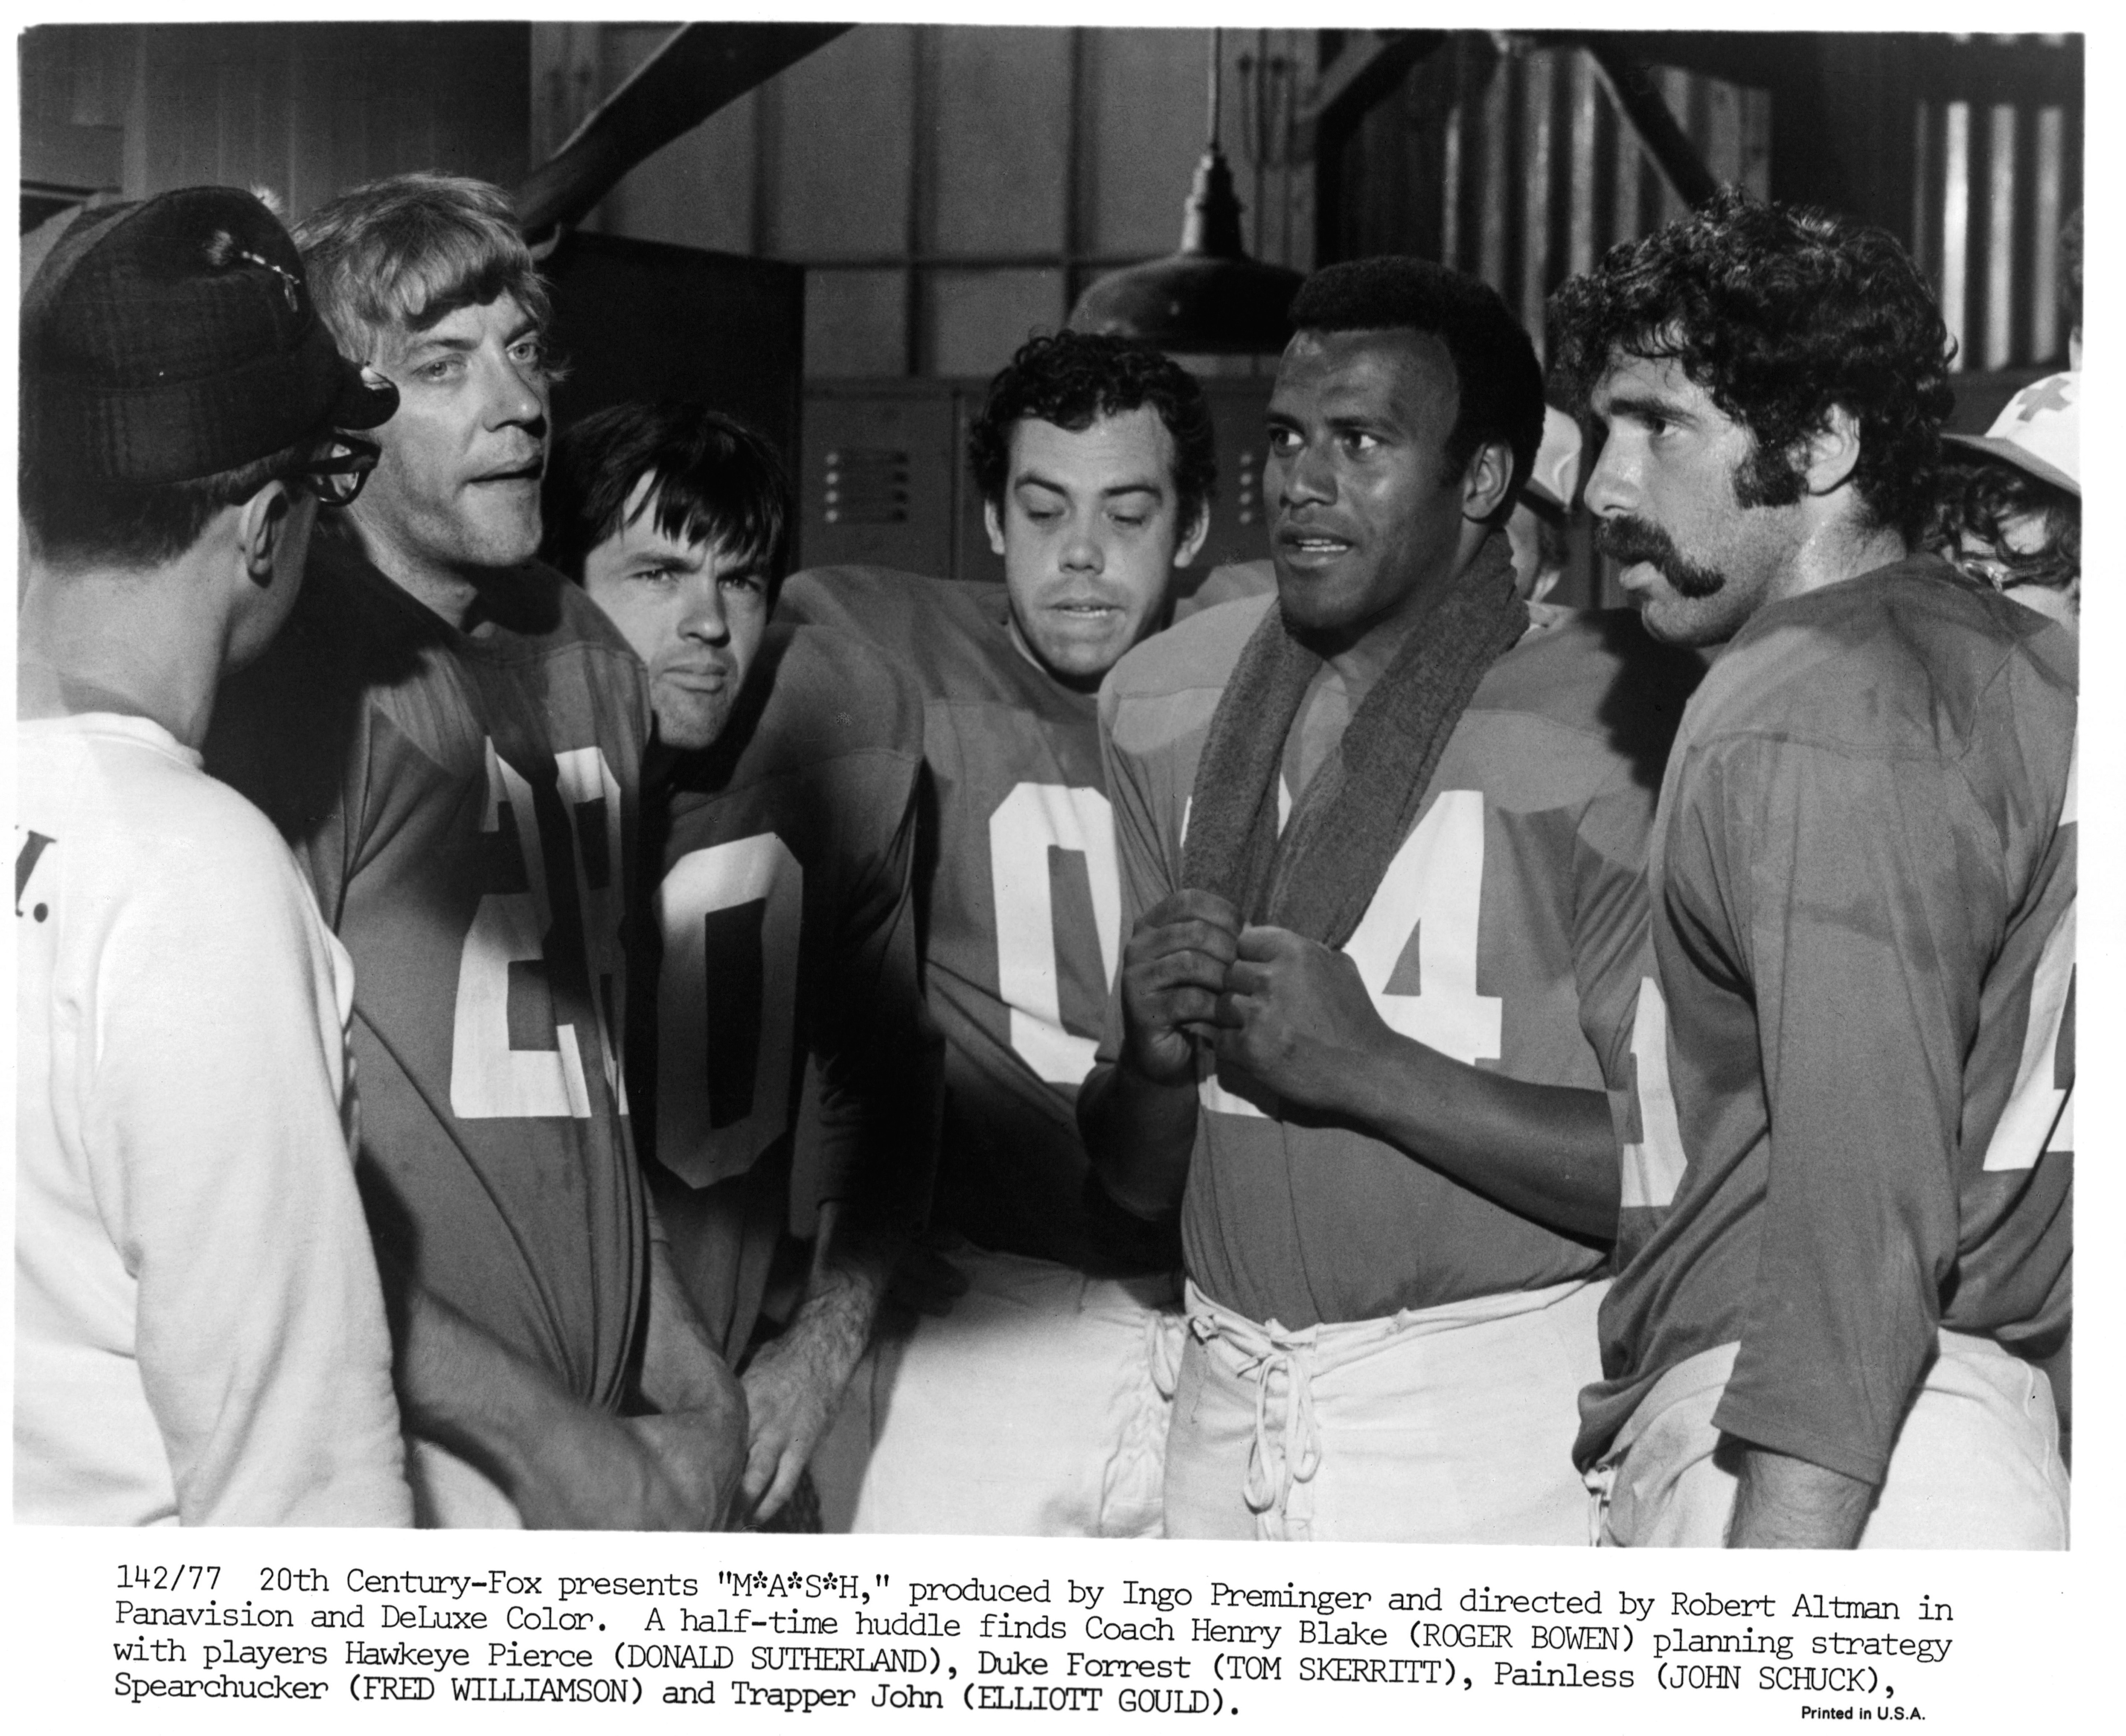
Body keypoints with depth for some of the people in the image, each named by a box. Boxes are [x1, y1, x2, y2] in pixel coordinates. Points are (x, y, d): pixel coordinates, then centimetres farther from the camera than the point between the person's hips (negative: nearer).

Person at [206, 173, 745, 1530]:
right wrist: (545, 1438, -15)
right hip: (406, 1467, -6)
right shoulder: (296, 685, -13)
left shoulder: (590, 656, 10)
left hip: (597, 1439, 6)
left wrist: (682, 1366, 7)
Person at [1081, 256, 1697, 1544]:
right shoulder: (1167, 703, 7)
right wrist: (1154, 1056, -10)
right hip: (1228, 1418, 5)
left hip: (1496, 1425, -4)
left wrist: (1369, 1065, -20)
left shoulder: (1615, 721, -10)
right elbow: (1137, 1181, 12)